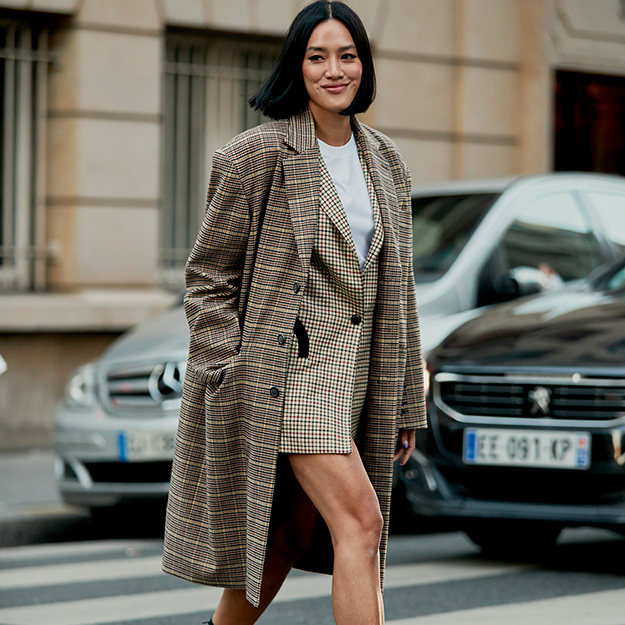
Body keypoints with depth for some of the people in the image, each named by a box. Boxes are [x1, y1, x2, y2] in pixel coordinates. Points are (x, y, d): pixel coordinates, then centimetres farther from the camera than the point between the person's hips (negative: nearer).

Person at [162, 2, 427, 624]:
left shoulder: (384, 160, 11)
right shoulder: (259, 155, -7)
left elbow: (397, 287, 15)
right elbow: (207, 275, -4)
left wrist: (405, 404, 13)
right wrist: (232, 380, -12)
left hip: (355, 370, 7)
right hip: (290, 364, -7)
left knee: (285, 537, 11)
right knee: (361, 521, -17)